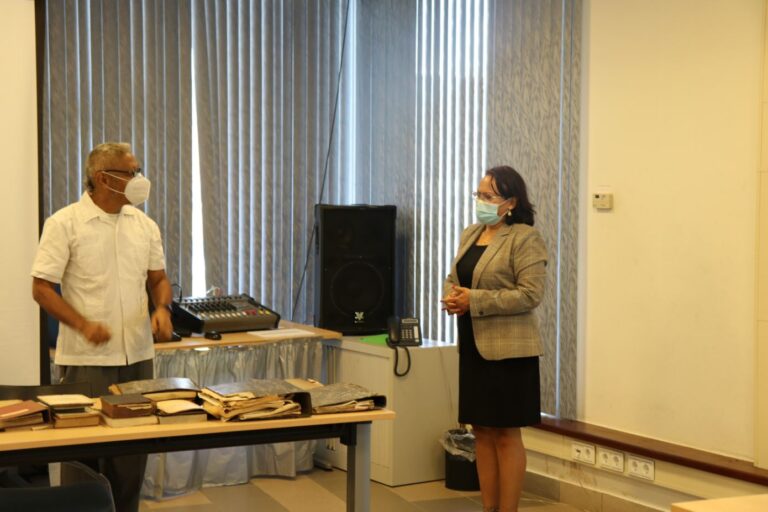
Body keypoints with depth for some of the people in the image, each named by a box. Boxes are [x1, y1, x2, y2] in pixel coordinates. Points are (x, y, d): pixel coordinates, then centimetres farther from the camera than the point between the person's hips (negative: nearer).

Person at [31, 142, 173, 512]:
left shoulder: (144, 225, 8)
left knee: (133, 452, 11)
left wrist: (162, 308, -5)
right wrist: (84, 325, -20)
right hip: (87, 358, -5)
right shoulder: (64, 224, -8)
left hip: (138, 356, 5)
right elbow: (41, 288, -8)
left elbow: (158, 278, 16)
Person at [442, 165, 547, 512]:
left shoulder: (525, 238, -11)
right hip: (472, 346, 8)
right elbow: (453, 279, 20)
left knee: (505, 434, 0)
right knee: (481, 431, 12)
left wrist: (474, 300, -21)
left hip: (508, 349, -7)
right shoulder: (470, 234, 13)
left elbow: (530, 294, -18)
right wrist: (451, 297, -5)